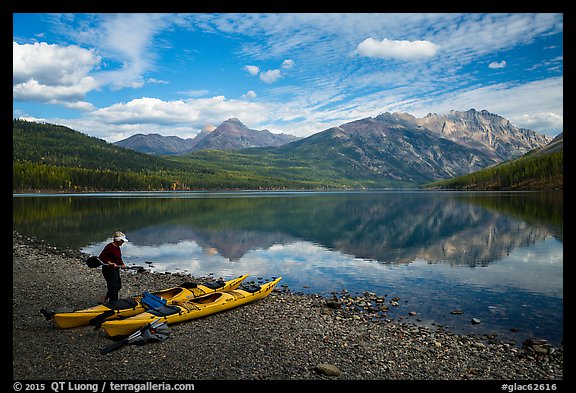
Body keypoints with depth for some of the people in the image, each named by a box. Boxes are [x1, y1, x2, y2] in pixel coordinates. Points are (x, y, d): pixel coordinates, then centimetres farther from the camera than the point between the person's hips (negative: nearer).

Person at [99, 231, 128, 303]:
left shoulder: (118, 248, 11)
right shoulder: (109, 247, -18)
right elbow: (101, 257, -22)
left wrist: (122, 264, 5)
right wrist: (109, 263, -29)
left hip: (116, 270, 10)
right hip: (109, 270, -10)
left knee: (118, 286, 18)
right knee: (113, 287, -6)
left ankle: (106, 299, 36)